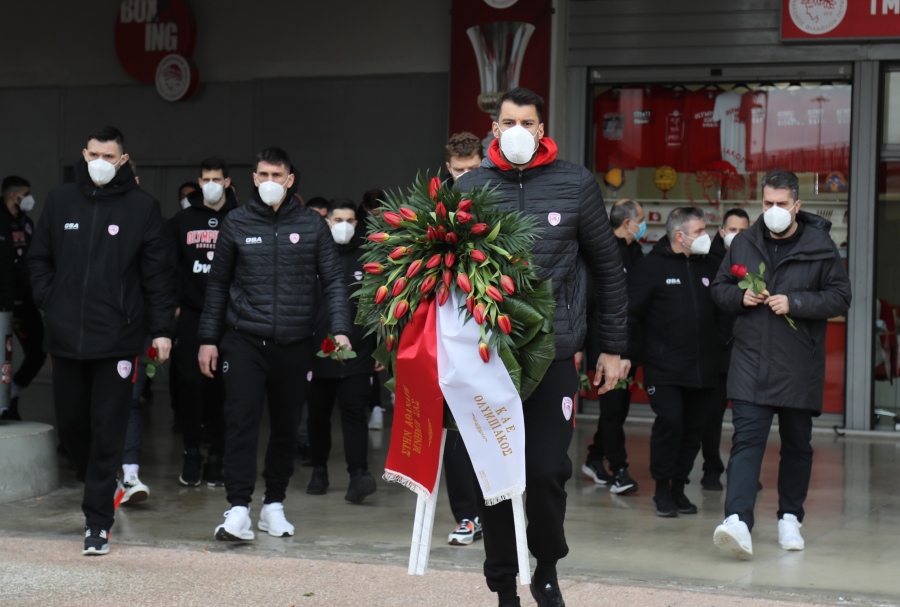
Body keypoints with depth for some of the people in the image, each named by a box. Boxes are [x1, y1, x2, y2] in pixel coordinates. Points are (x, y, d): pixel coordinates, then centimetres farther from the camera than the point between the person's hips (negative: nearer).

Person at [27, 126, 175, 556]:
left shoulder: (142, 207, 1)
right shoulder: (60, 201, 10)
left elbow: (157, 273, 2)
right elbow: (39, 257, 18)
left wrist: (162, 328, -2)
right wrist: (49, 301, 3)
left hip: (117, 338, -3)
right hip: (65, 338, 4)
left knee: (108, 430, -3)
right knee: (70, 424, 10)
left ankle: (98, 522, 1)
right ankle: (98, 484, 34)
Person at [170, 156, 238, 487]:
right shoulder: (181, 222, 9)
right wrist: (174, 305, 1)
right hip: (191, 315, 1)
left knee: (223, 386, 1)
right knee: (190, 382, -3)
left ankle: (216, 456, 10)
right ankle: (192, 453, 10)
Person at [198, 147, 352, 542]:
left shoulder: (312, 225, 5)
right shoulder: (236, 223, 5)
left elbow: (333, 280, 5)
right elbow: (218, 283, 11)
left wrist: (340, 328, -8)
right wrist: (208, 338, 7)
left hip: (294, 342, 1)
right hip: (243, 340, -1)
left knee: (287, 427, 9)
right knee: (241, 422, -11)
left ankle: (274, 505, 23)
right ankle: (238, 510, -11)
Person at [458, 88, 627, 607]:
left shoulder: (576, 184, 3)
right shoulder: (472, 187, 5)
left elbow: (608, 267, 9)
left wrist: (613, 347, 9)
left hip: (554, 350, -1)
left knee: (548, 469, -3)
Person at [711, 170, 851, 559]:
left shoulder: (820, 246, -3)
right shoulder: (744, 243, 7)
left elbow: (840, 297, -4)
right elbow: (719, 289, 15)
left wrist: (795, 303, -16)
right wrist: (740, 297, -7)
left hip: (798, 366, -1)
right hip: (750, 362, 1)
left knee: (797, 445, 12)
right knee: (746, 440, -11)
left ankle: (790, 517, 27)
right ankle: (738, 520, -22)